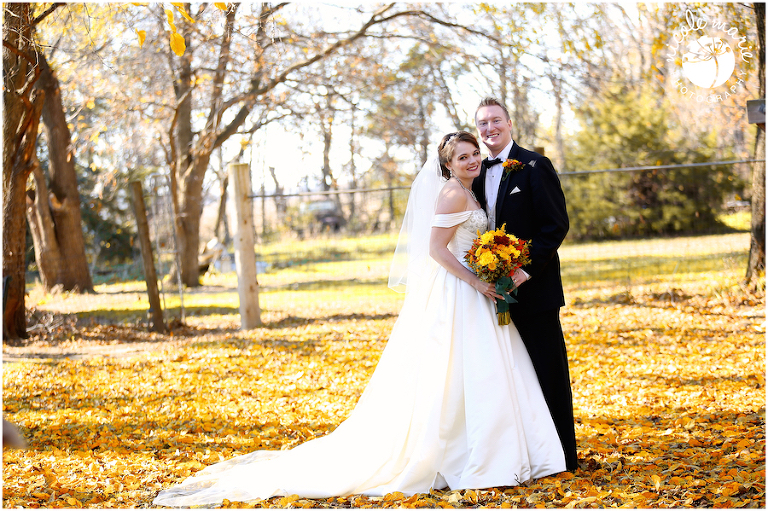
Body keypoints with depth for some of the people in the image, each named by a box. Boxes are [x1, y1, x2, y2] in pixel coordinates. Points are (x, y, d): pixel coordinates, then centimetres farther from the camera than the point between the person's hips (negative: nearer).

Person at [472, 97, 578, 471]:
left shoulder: (534, 166, -7)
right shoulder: (479, 174, 13)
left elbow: (556, 224, -12)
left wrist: (527, 269, -19)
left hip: (533, 286, -6)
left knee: (549, 373, -1)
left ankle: (562, 457, 6)